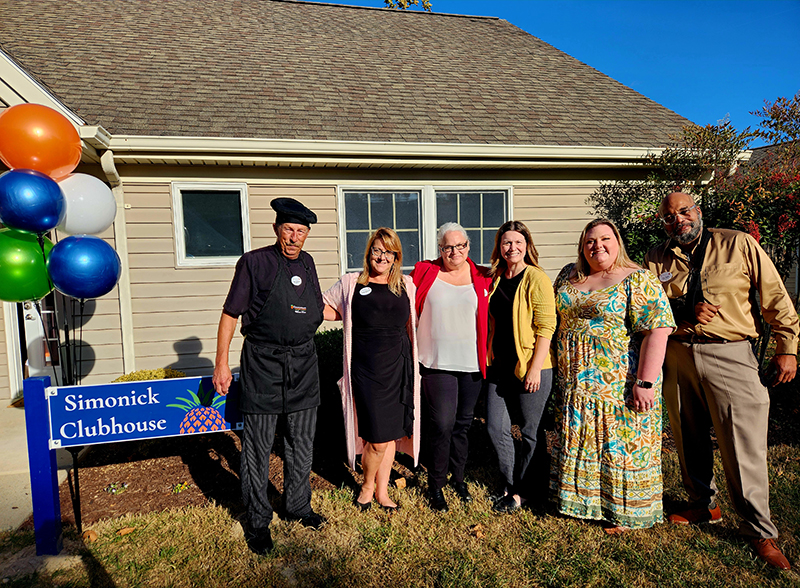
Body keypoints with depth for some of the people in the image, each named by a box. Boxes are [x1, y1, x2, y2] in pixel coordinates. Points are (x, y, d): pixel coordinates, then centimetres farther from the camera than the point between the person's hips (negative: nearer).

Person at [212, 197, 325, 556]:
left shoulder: (306, 263, 10)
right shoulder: (254, 262, -6)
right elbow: (230, 313, -4)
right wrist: (221, 363, -6)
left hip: (303, 361, 5)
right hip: (263, 362, -5)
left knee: (301, 443, 15)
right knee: (258, 447, 5)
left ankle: (298, 506, 34)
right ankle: (258, 520, 23)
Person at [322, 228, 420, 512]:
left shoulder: (408, 286, 9)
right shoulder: (350, 284, 4)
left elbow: (419, 319, 24)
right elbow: (327, 310, 14)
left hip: (399, 369, 3)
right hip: (366, 370, -3)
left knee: (392, 433, 12)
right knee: (378, 439, -4)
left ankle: (382, 491, 33)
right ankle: (367, 486, 26)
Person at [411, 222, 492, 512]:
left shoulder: (483, 278, 5)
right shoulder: (425, 272, 0)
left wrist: (488, 354, 7)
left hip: (471, 363, 3)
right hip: (437, 363, -2)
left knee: (463, 423, 14)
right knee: (441, 425, -4)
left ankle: (458, 477, 34)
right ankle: (436, 485, 17)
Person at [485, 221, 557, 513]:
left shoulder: (536, 278, -10)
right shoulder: (495, 278, 10)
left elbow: (546, 326, -14)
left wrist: (535, 368, -17)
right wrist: (488, 356, 15)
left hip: (530, 367, -6)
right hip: (499, 366, 7)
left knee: (531, 431, 8)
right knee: (495, 427, 9)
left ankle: (522, 491, 27)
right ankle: (511, 485, 29)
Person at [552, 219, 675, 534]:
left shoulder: (638, 280, -10)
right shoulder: (569, 276, 8)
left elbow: (657, 330, -18)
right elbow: (554, 315, 19)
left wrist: (645, 383, -23)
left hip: (621, 383, -6)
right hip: (576, 383, 6)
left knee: (621, 446, 6)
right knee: (579, 444, 16)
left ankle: (623, 512, 25)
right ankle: (580, 497, 35)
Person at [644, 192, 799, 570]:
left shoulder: (739, 245, 2)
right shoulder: (656, 259, 8)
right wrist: (682, 312, -10)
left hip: (730, 356, -3)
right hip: (677, 357, 3)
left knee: (744, 445, -1)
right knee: (688, 438, 13)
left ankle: (759, 531, 15)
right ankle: (703, 506, 33)